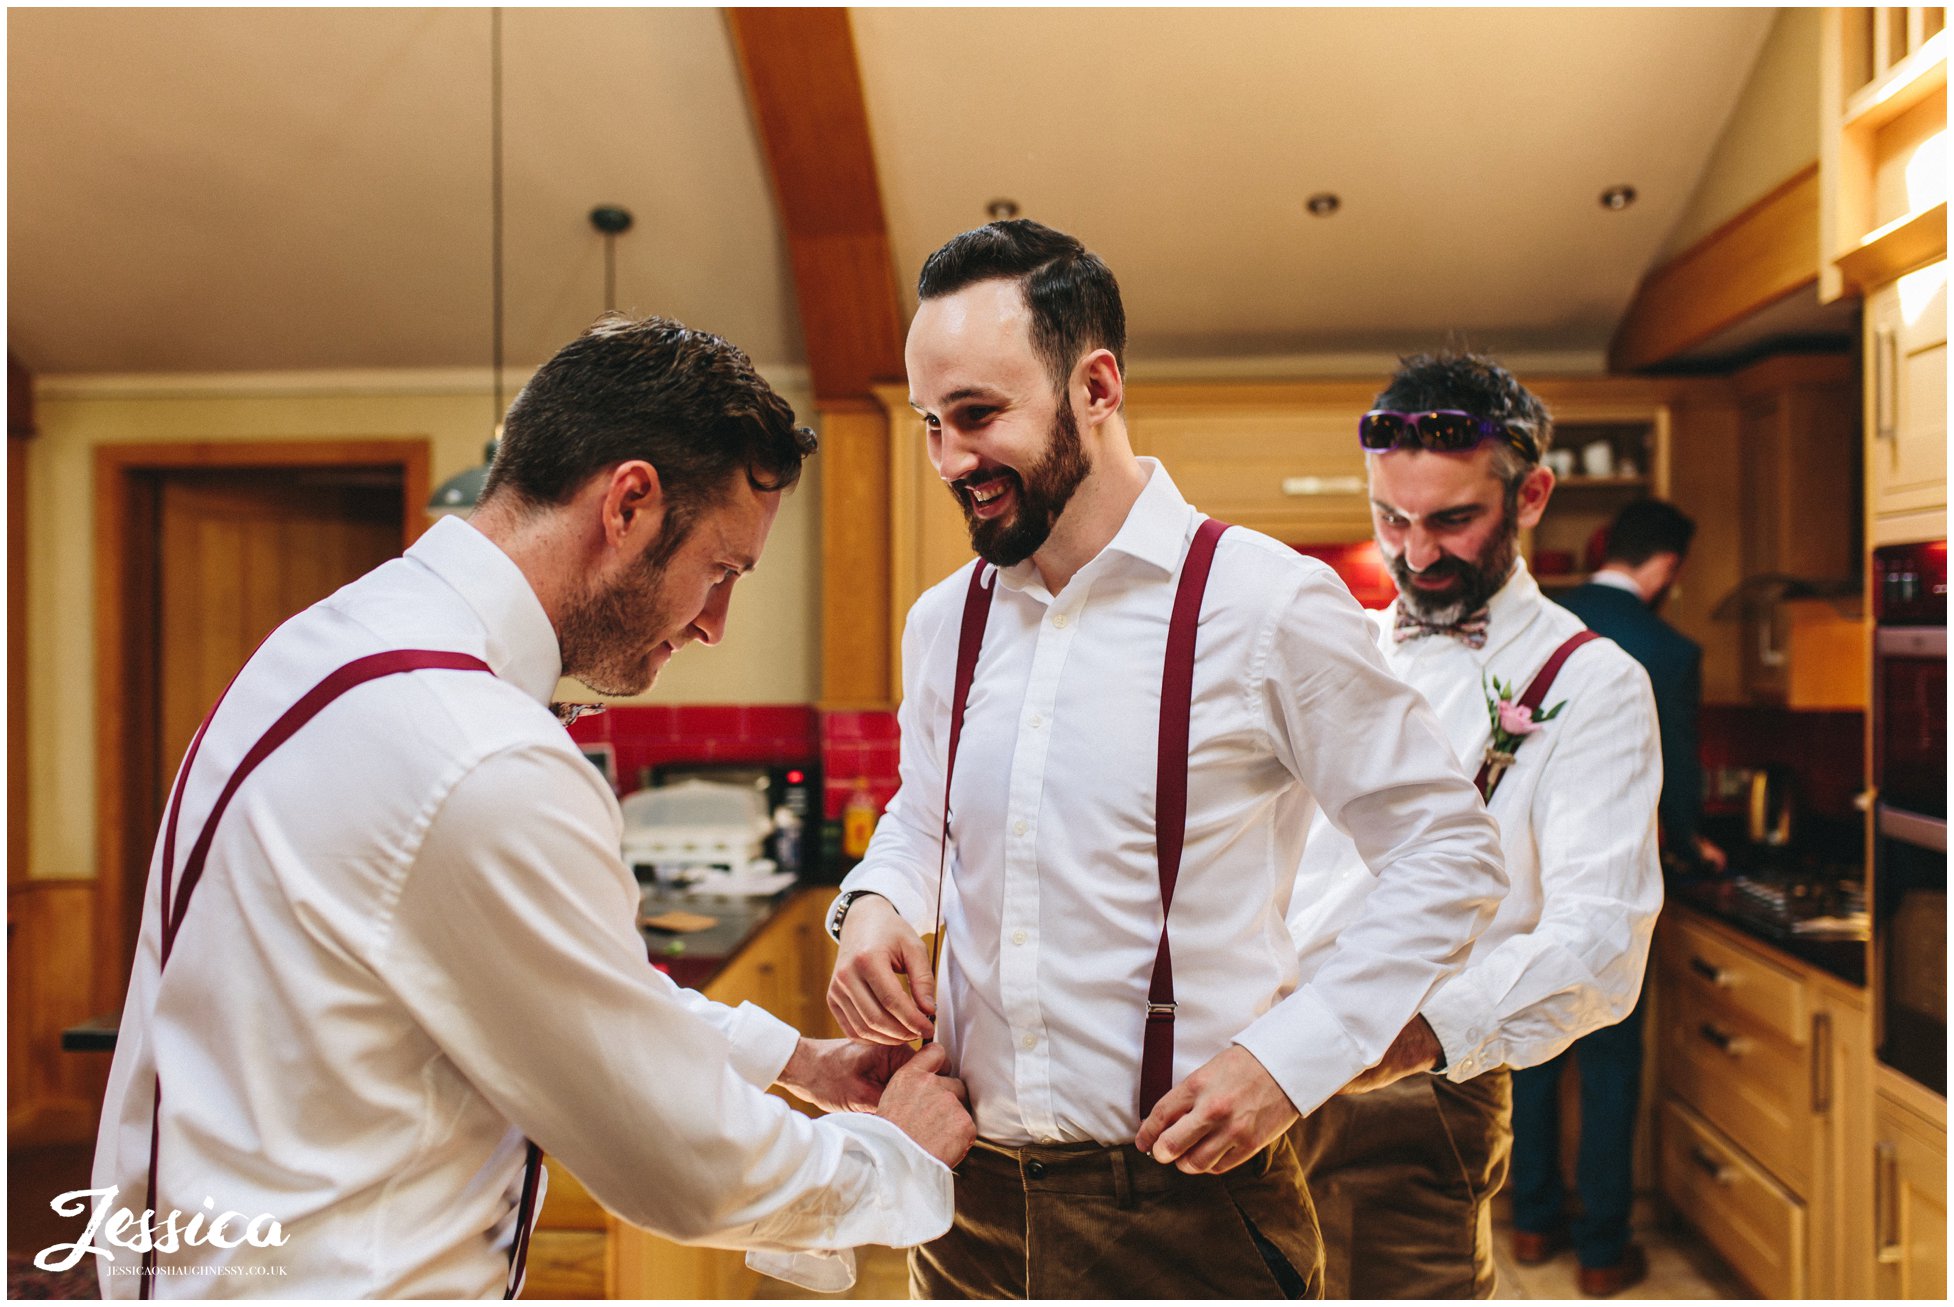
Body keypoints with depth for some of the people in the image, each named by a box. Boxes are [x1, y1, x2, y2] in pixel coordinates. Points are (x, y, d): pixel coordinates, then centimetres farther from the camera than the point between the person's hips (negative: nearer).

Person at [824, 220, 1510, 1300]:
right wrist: (874, 900, -1)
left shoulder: (1266, 604, -13)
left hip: (1186, 1202, -5)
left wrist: (1288, 1057, -16)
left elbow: (1449, 853, -8)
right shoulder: (943, 621, 4)